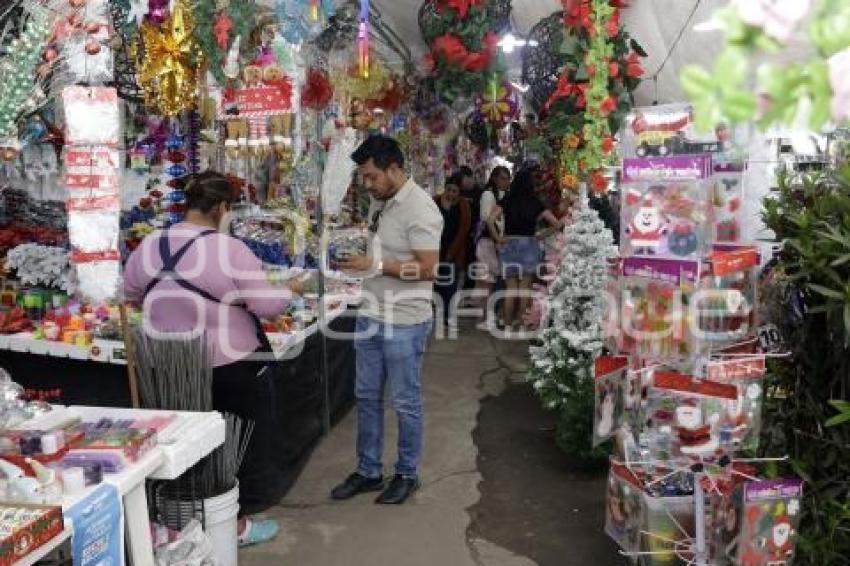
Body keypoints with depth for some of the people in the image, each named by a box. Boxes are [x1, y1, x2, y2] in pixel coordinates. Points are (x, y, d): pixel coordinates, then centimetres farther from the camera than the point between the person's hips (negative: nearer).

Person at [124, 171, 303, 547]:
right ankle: (236, 523, 22)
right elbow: (267, 305, -18)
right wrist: (291, 290, 0)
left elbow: (132, 296, 12)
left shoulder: (148, 248, -2)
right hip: (234, 367, -5)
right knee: (246, 443, 14)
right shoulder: (230, 250, -20)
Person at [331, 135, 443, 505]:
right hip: (371, 315, 9)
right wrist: (357, 255, 5)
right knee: (367, 397, 16)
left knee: (405, 403, 7)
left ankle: (407, 474, 25)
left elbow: (427, 268, -22)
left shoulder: (420, 209, -19)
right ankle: (368, 471, 31)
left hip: (404, 322, -8)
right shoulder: (380, 202, 8)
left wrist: (377, 265, -23)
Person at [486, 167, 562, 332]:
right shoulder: (535, 203, -2)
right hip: (529, 244, 0)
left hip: (509, 243, 1)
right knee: (525, 287, 6)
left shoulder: (507, 201, -3)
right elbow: (556, 224, -1)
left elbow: (490, 220, -12)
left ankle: (508, 325, 10)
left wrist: (498, 238, -3)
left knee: (510, 287, 7)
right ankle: (520, 323, 9)